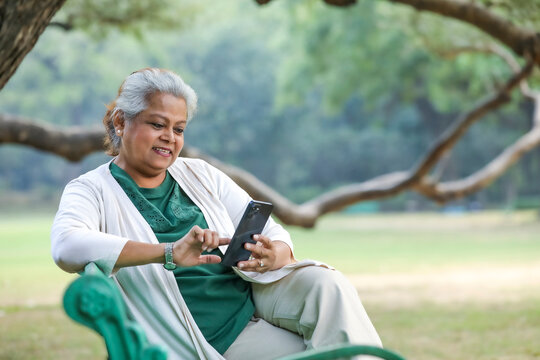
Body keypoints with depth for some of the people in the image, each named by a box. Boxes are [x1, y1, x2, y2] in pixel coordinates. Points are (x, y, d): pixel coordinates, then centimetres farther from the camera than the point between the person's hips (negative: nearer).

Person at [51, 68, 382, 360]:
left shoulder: (200, 175, 14)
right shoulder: (92, 191, -1)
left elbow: (274, 234, 11)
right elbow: (66, 248, -24)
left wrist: (274, 256, -17)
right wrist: (168, 253, -34)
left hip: (256, 298, 5)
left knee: (326, 284, -24)